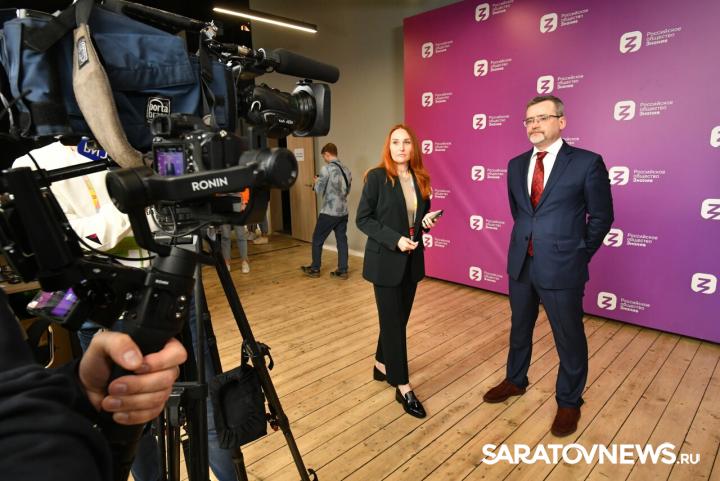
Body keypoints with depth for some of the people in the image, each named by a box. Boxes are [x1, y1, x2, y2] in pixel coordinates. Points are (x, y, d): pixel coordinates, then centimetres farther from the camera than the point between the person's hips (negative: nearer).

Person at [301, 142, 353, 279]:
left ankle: (315, 269, 19)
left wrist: (316, 181, 10)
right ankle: (342, 271, 12)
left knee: (317, 239, 9)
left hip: (329, 212, -6)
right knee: (342, 240, 9)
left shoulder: (326, 168, -12)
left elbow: (319, 190, -9)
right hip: (343, 212, 6)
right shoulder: (346, 170, 9)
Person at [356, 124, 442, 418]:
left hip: (412, 260, 6)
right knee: (393, 322, 1)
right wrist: (394, 239, -21)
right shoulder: (377, 177, -9)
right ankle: (403, 388, 12)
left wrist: (428, 220, -6)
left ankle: (381, 366, 36)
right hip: (385, 260, -5)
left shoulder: (420, 179, 7)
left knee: (399, 319, 14)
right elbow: (362, 219, -11)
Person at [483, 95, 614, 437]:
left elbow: (601, 216, -2)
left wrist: (578, 253, 2)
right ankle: (515, 381, 43)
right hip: (521, 264, 5)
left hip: (561, 268, -5)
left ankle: (569, 402, 33)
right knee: (520, 329, 21)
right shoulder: (516, 165, 6)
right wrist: (528, 241, 14)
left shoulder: (587, 163, -9)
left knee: (569, 338, 11)